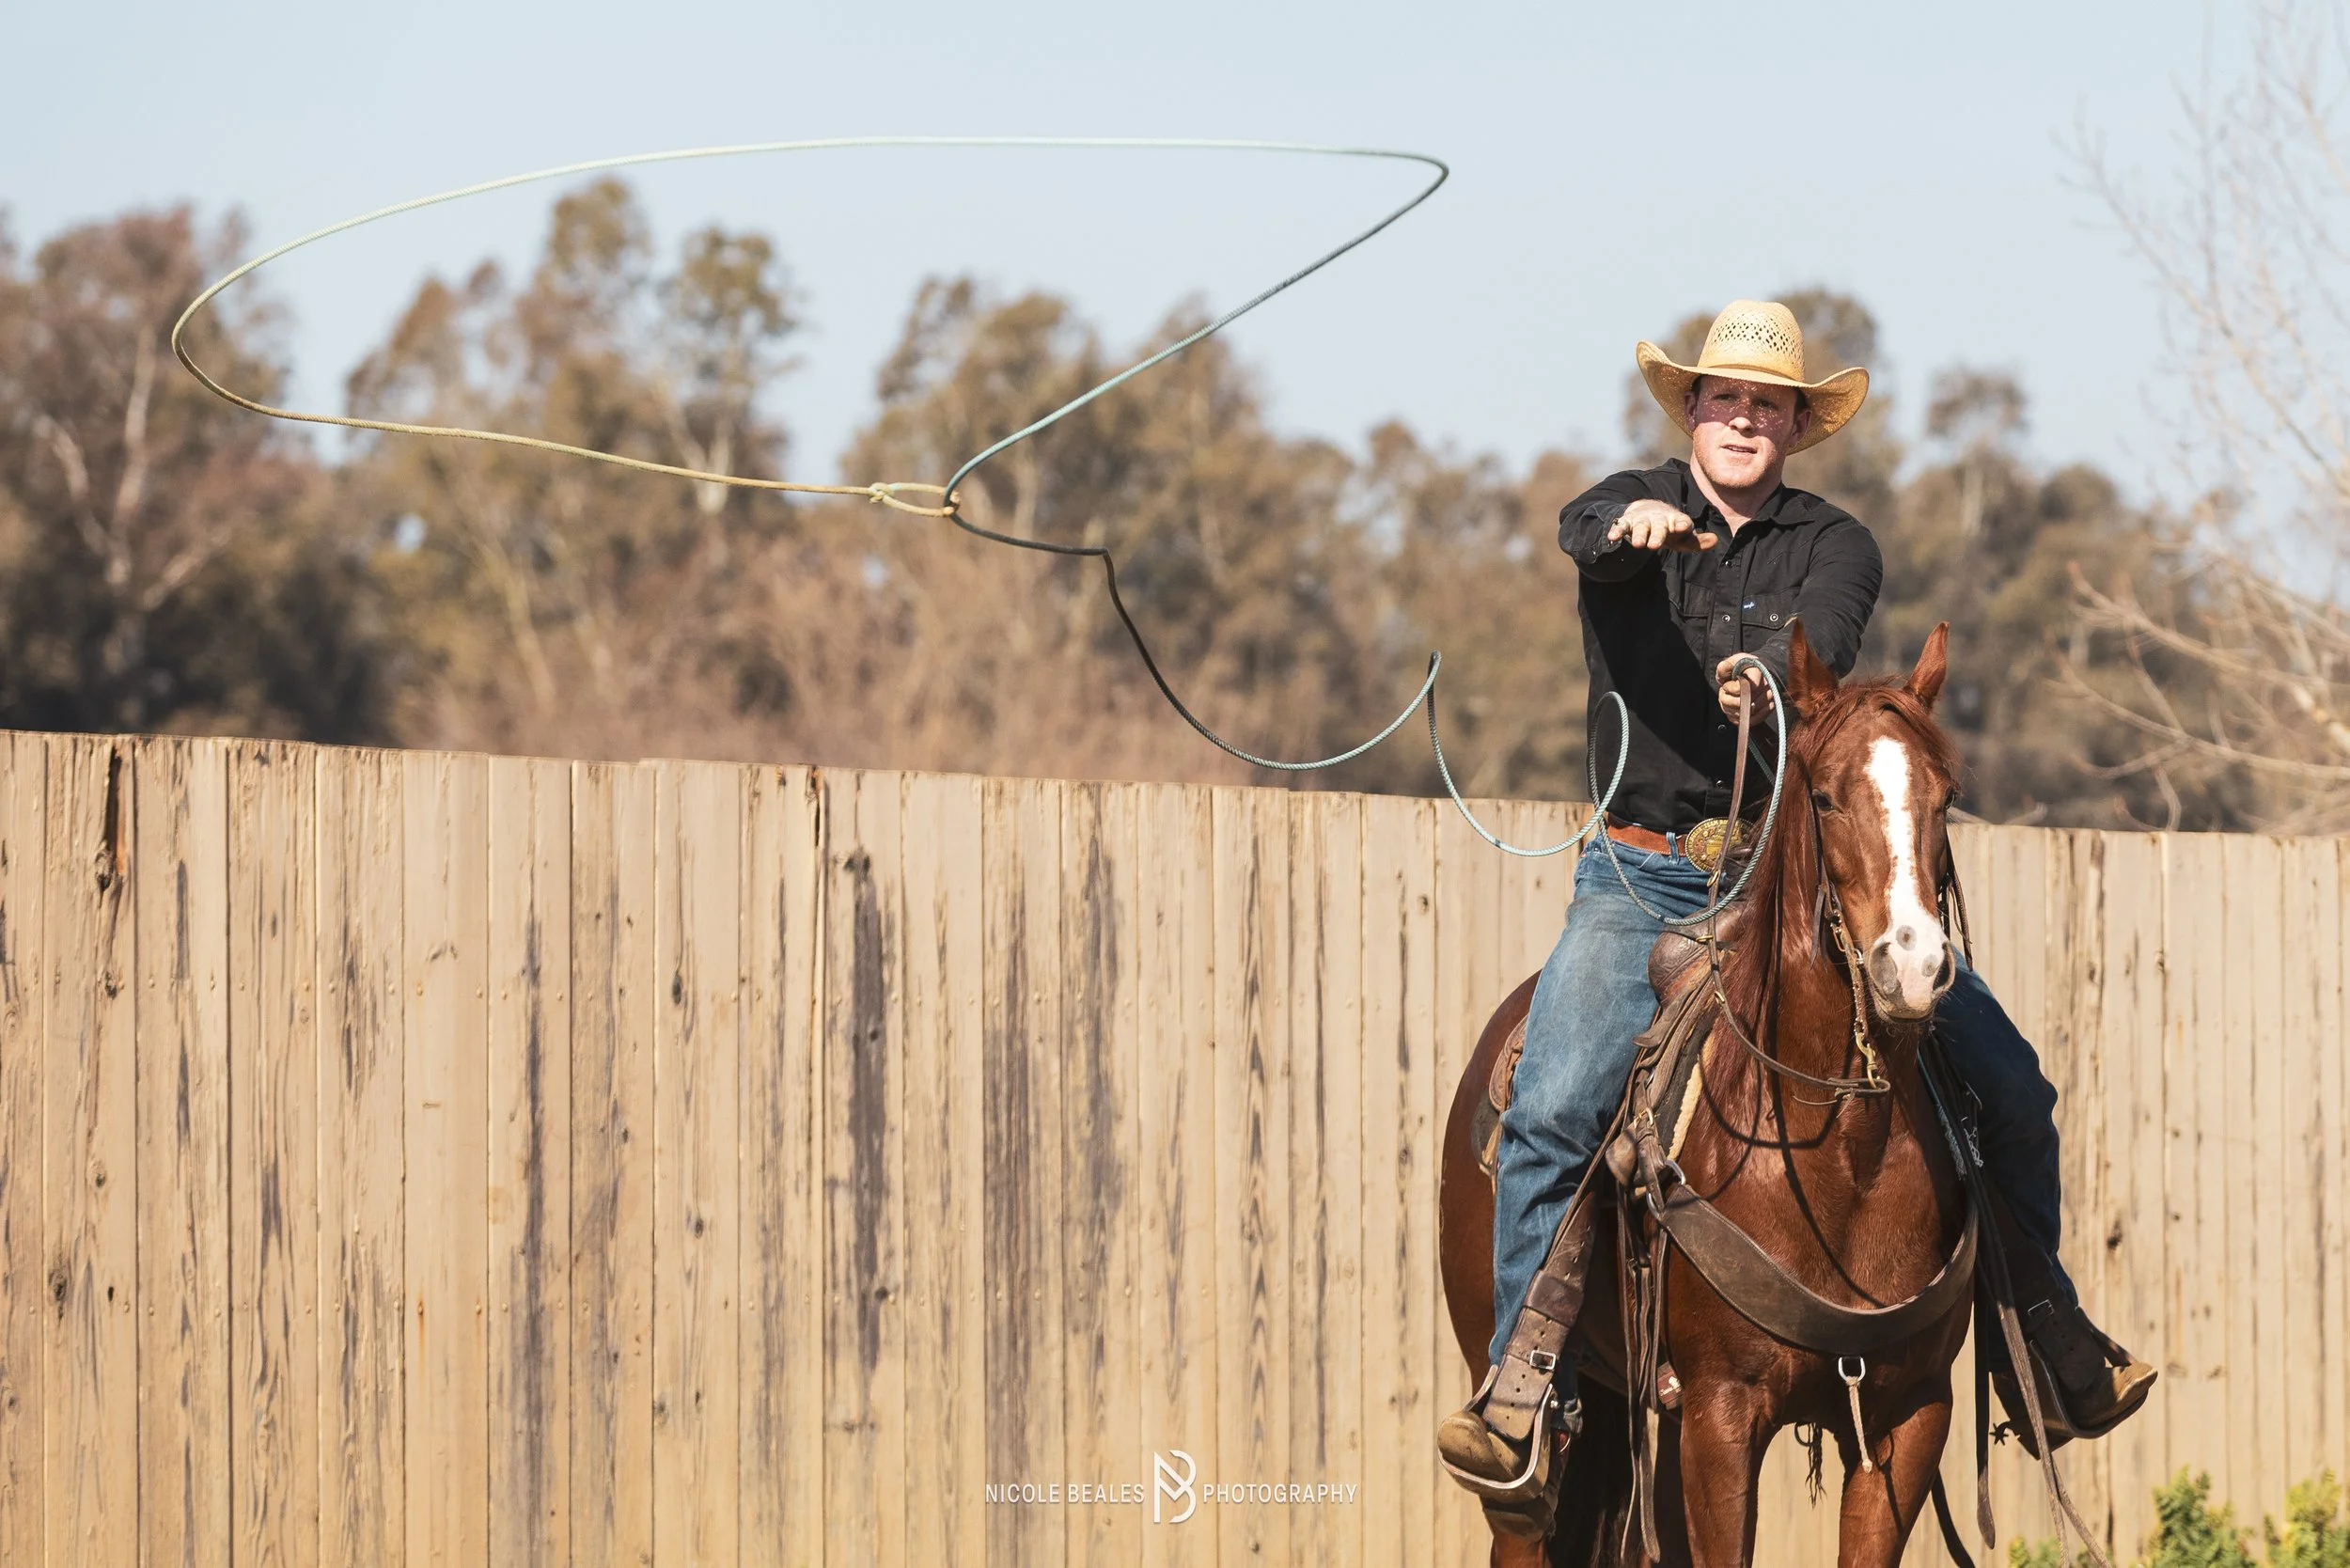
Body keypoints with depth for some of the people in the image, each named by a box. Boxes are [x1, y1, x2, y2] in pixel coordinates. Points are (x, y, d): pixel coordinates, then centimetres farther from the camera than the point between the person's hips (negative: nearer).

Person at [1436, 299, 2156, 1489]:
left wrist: (1767, 671, -41)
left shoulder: (1835, 547, 6)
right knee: (1549, 1111, -22)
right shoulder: (1633, 510, 7)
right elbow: (1581, 530, -19)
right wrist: (1633, 526, -44)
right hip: (1643, 881, -1)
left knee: (2007, 1085, -3)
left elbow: (1823, 632, -16)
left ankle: (2049, 1339, 16)